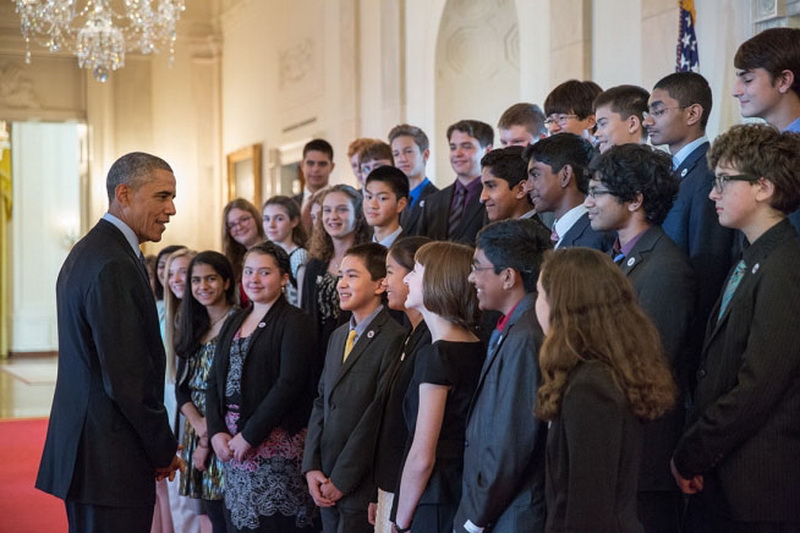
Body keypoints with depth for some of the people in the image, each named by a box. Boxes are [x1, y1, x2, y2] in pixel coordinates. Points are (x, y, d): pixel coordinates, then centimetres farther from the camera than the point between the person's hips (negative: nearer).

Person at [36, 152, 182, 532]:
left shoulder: (88, 251, 14)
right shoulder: (114, 266, -19)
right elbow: (127, 378, -22)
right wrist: (164, 450, -9)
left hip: (81, 447, 11)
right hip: (111, 459, -11)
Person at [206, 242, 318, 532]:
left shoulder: (293, 321, -6)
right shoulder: (233, 323, 15)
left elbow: (289, 384, -15)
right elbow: (214, 381, 11)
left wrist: (250, 435, -15)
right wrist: (216, 431, -4)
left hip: (275, 440, -6)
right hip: (229, 440, 6)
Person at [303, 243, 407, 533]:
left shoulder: (394, 339, -14)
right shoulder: (338, 337, 13)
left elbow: (379, 416, -17)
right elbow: (321, 403, 13)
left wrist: (341, 480, -13)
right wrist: (312, 467, 2)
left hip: (362, 487, -7)